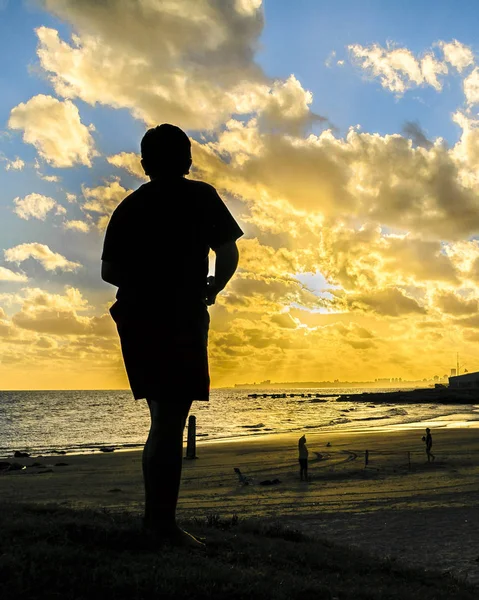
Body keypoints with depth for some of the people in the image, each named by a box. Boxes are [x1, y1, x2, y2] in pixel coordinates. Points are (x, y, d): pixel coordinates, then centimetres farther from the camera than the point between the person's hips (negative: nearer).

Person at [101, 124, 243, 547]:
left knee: (164, 417, 15)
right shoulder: (200, 197, 1)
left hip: (135, 319, 6)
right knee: (171, 420, -4)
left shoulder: (130, 206, 12)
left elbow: (109, 270, 12)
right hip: (181, 321, -5)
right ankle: (162, 521, -2)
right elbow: (228, 253, -6)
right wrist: (211, 290, 10)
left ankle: (155, 516, 19)